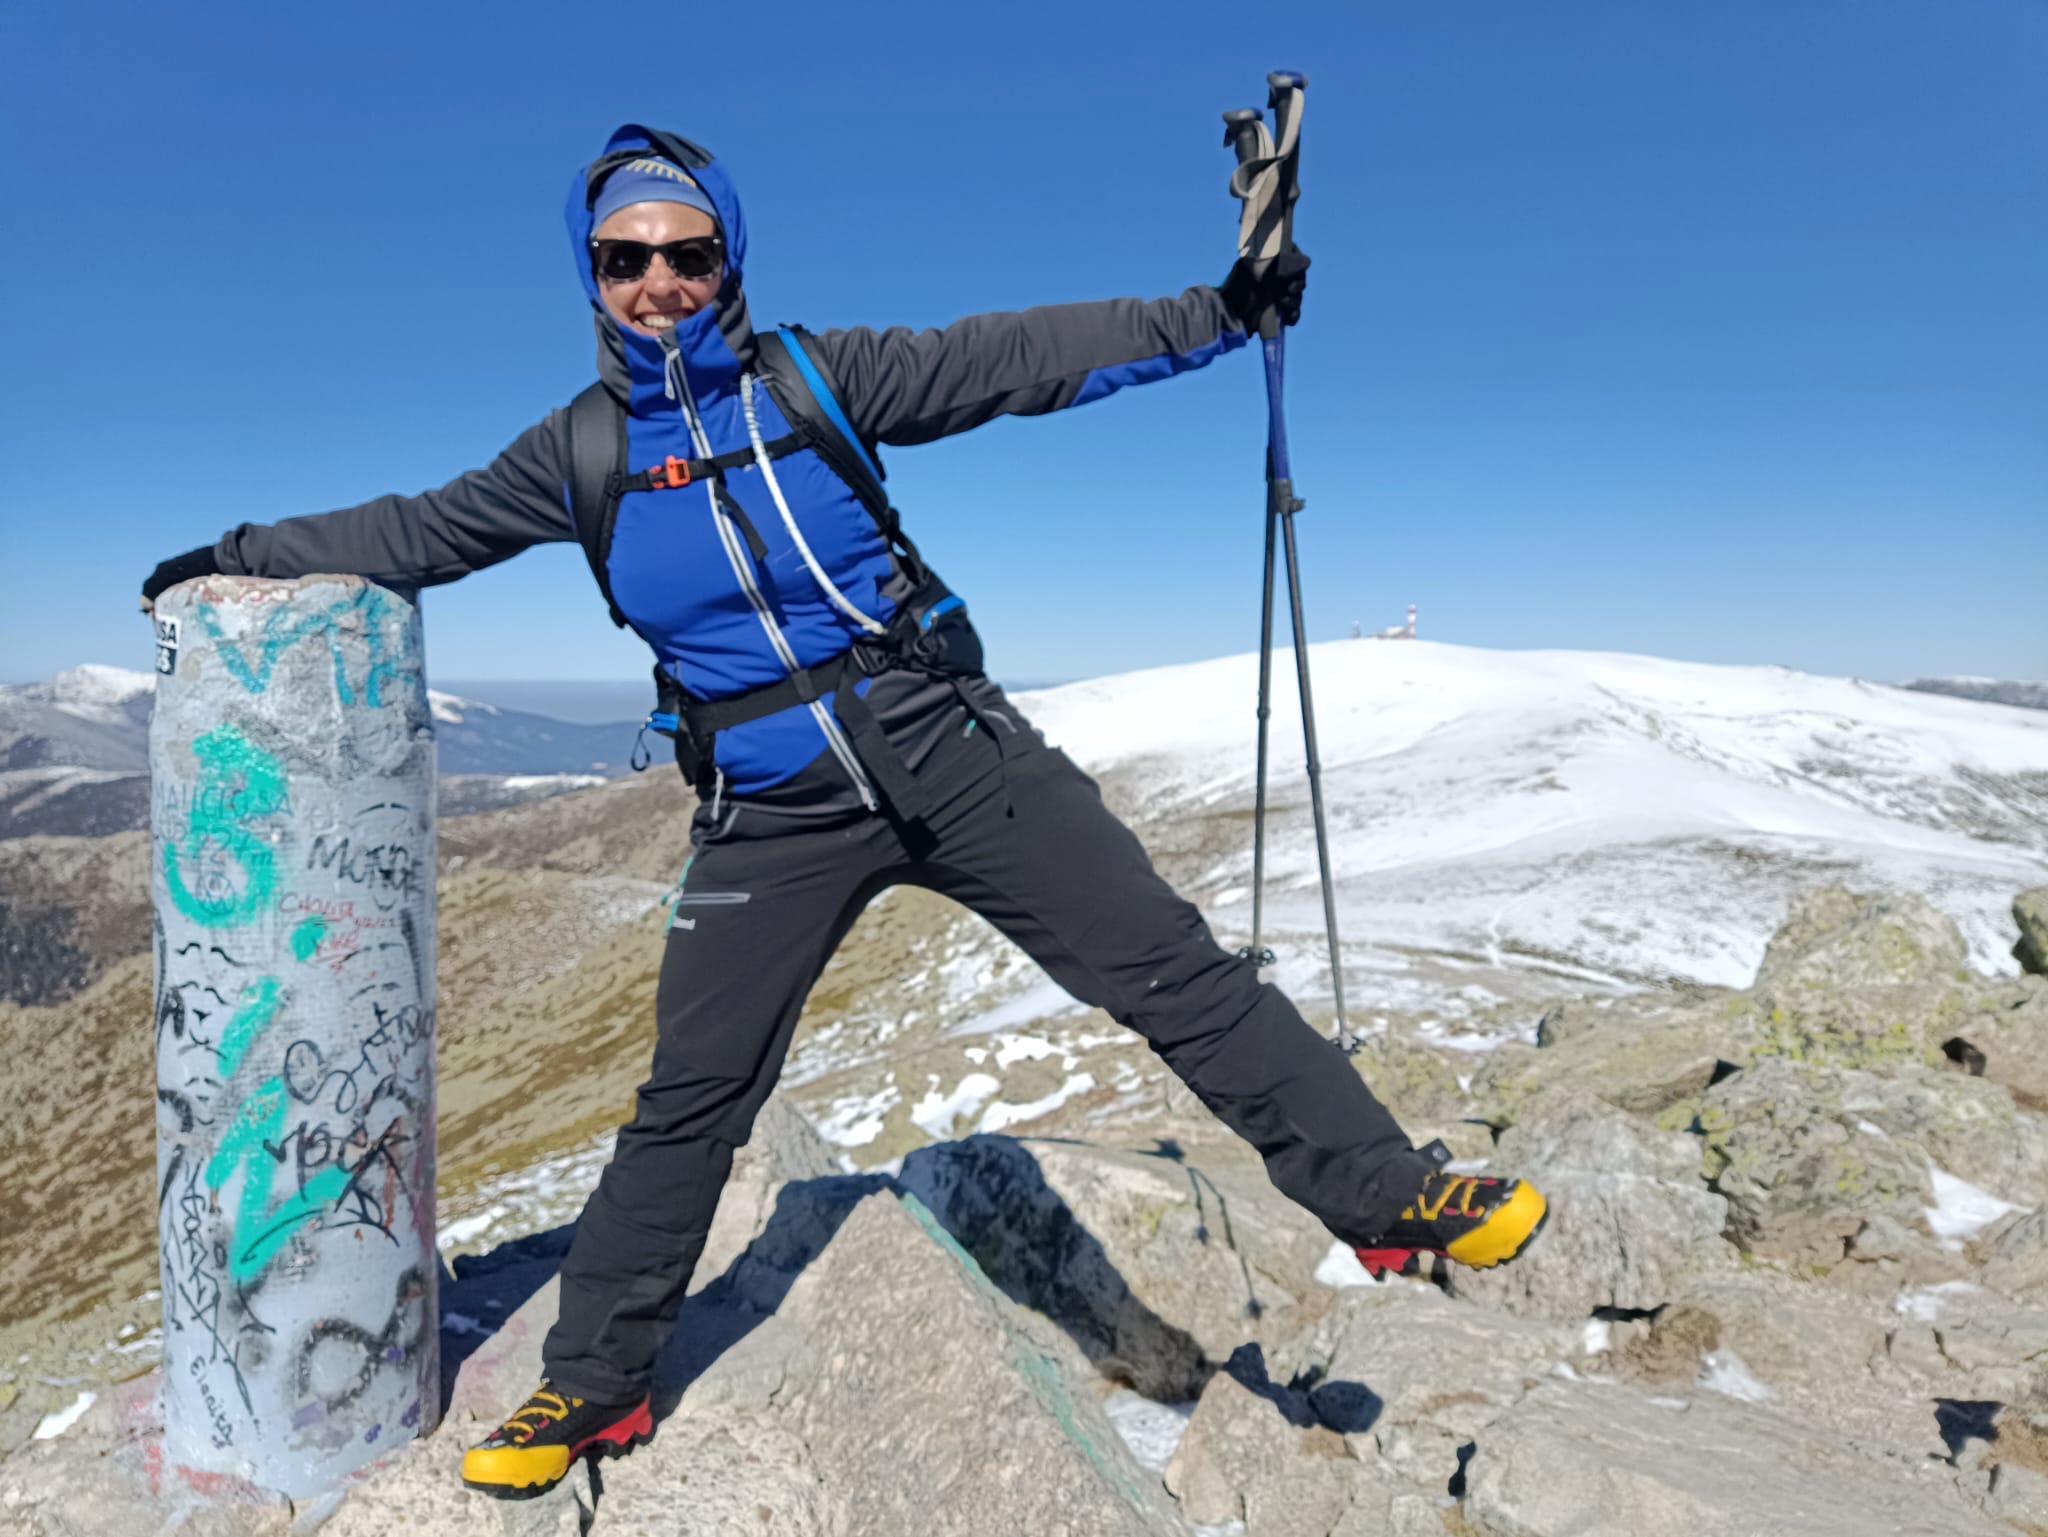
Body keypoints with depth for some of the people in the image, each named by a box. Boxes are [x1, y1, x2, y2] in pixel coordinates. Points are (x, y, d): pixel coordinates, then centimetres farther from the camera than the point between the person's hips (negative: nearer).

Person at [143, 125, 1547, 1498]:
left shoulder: (816, 380, 1)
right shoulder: (579, 455, 7)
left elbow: (1021, 359, -4)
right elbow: (417, 534, 21)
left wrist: (1212, 314, -10)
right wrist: (246, 555, 27)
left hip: (947, 752, -1)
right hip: (770, 820, 2)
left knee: (1171, 970, -5)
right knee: (689, 1107, 9)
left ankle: (1385, 1192, 10)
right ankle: (595, 1386, 29)